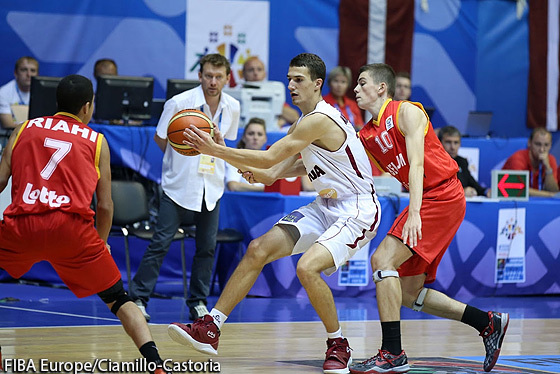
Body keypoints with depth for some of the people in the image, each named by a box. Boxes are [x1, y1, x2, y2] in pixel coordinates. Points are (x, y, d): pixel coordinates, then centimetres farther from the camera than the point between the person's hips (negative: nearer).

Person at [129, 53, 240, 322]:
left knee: (207, 247, 5)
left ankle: (198, 303, 15)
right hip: (178, 185, -4)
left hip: (211, 187, 4)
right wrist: (184, 161, 3)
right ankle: (138, 299, 0)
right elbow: (160, 138, 0)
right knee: (161, 243, -7)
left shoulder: (232, 108, 1)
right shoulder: (179, 103, -13)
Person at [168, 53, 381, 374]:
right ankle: (210, 329, 1)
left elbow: (270, 158, -21)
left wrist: (216, 150, -20)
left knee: (307, 267, -29)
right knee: (259, 250, -2)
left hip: (357, 211, -10)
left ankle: (339, 347, -7)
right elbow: (273, 173, 14)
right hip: (327, 206, 10)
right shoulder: (304, 124, 11)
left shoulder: (319, 120, -21)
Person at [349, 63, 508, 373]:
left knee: (382, 259, -20)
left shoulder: (406, 112, -7)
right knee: (408, 293, 7)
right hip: (423, 203, 9)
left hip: (442, 195, -9)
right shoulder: (366, 136, 15)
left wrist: (414, 213, -29)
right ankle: (488, 323, 18)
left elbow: (416, 163, -18)